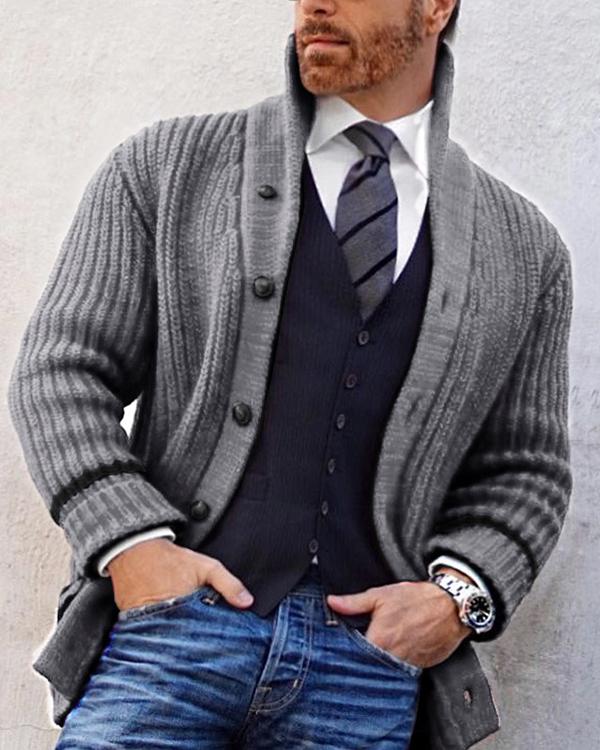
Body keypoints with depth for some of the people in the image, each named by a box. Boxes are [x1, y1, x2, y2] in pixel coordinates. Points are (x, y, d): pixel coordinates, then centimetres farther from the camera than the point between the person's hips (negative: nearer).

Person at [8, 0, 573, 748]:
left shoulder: (525, 250, 11)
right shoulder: (166, 167, 7)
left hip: (371, 666, 1)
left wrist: (459, 596, -5)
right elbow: (60, 371, 4)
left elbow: (525, 471, 14)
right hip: (175, 622, -1)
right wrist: (133, 544, -11)